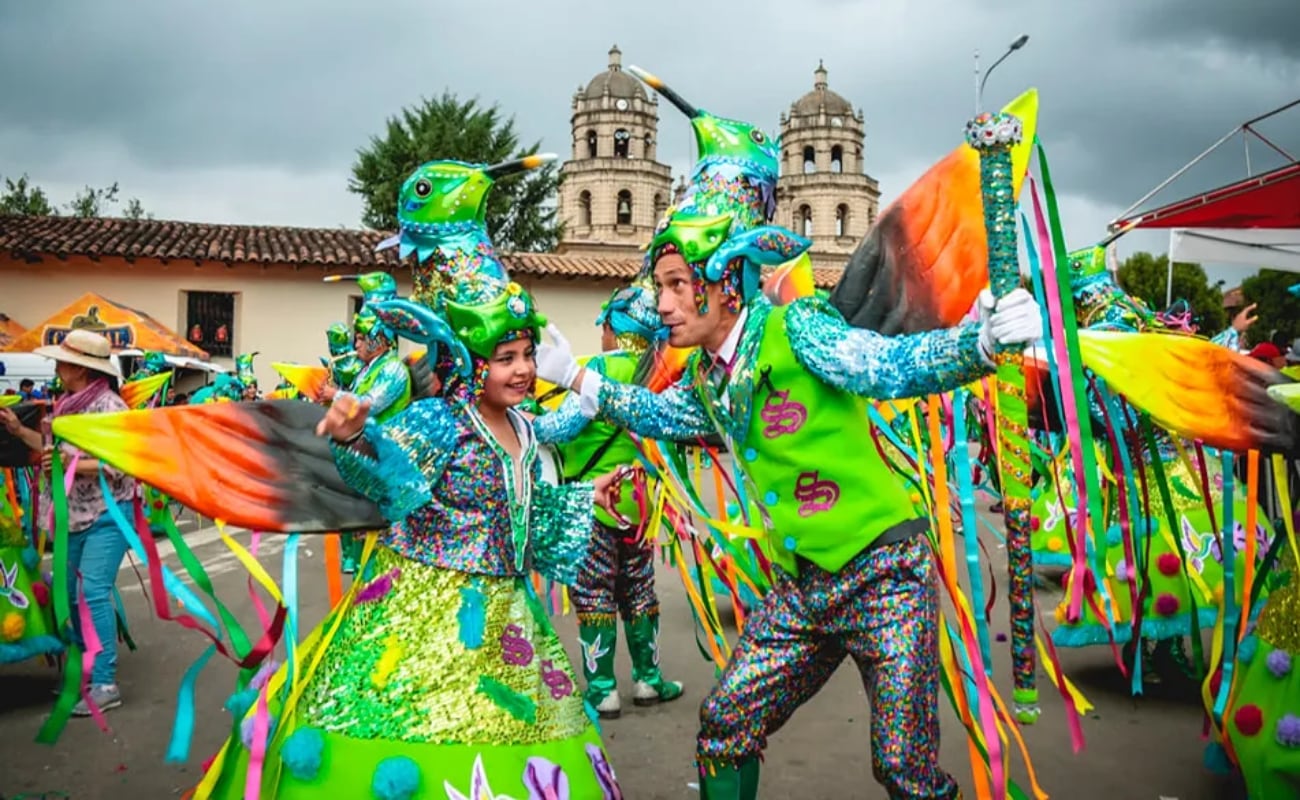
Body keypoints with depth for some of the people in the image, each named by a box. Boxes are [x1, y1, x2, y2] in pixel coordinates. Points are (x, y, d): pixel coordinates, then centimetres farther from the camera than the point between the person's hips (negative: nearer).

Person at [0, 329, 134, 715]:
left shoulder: (110, 407, -17)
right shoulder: (69, 405, 8)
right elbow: (57, 448, 17)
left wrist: (71, 463, -28)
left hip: (107, 514, -9)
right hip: (75, 514, 9)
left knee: (94, 592, -13)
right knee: (67, 592, 13)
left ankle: (104, 684, -8)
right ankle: (81, 667, 27)